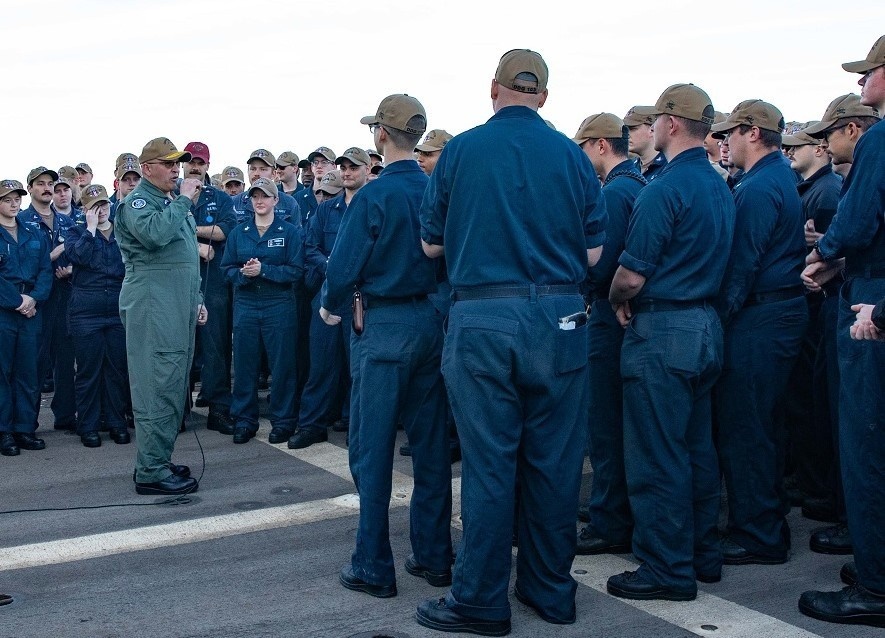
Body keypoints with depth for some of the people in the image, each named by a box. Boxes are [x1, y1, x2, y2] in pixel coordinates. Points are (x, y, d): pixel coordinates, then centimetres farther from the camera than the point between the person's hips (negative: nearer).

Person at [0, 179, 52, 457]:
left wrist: (34, 298, -7)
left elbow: (46, 270, 8)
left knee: (28, 372, 6)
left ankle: (25, 428, 13)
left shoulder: (34, 234, 13)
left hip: (30, 311, 4)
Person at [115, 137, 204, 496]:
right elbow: (155, 234, -30)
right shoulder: (136, 202, -7)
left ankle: (158, 461, 21)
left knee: (174, 387, 12)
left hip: (179, 310, 9)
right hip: (152, 310, -9)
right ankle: (151, 472, -6)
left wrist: (196, 300, 21)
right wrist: (184, 201, -19)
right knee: (157, 388, -10)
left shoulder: (175, 202, 21)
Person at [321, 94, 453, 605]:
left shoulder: (375, 195, -13)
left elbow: (344, 268, -14)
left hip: (384, 328, -5)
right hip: (433, 322, 6)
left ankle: (374, 568, 8)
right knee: (431, 443, 12)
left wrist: (330, 306, 5)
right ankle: (433, 557, 20)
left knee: (372, 449, 3)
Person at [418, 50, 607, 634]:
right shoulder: (572, 155, 3)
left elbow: (432, 243, 6)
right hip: (559, 318, 2)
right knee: (555, 459, 11)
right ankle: (551, 589, 24)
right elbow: (594, 252, 4)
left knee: (488, 461, 4)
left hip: (481, 318, -2)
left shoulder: (461, 151, 0)